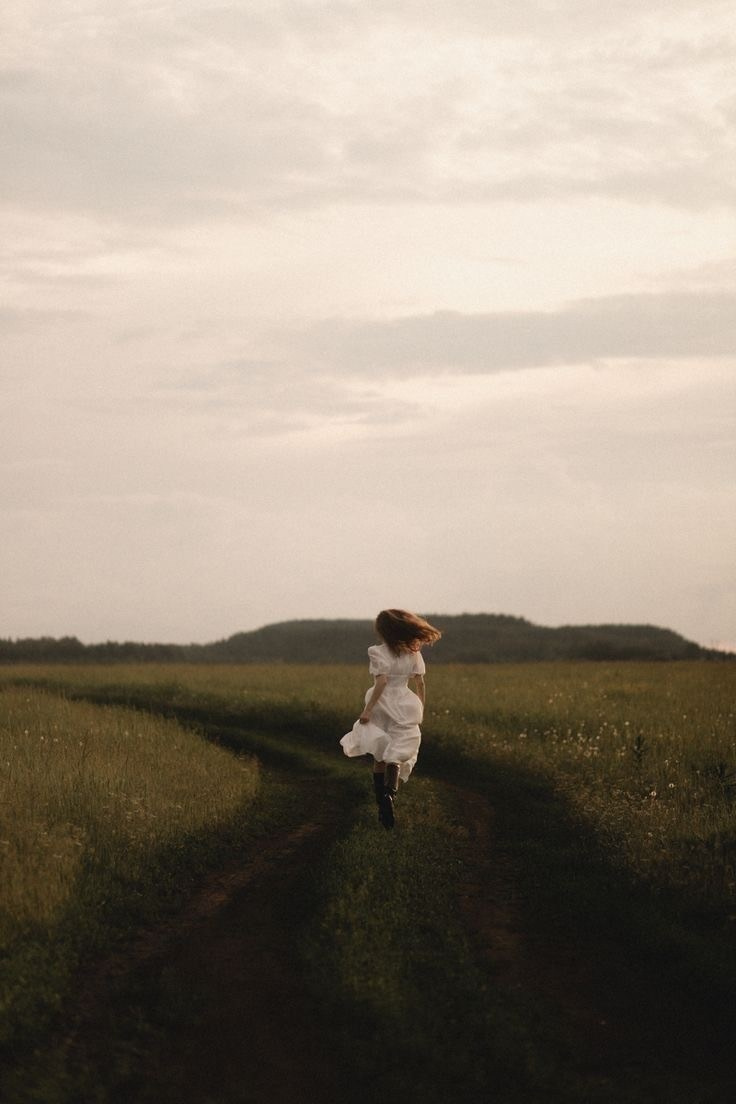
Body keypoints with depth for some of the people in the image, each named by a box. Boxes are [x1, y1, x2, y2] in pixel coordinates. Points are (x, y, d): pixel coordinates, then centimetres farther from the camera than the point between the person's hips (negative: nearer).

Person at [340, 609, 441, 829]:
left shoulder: (378, 653, -12)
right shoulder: (413, 653, 1)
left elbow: (381, 682, -19)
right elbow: (420, 682, 2)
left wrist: (367, 709, -17)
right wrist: (421, 708, 14)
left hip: (382, 705, -2)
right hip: (405, 706, 2)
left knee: (379, 757, 13)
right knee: (397, 757, -2)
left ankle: (382, 803, 16)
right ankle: (389, 794, -27)